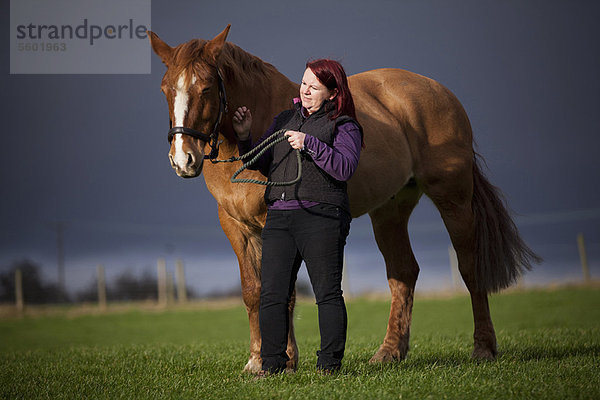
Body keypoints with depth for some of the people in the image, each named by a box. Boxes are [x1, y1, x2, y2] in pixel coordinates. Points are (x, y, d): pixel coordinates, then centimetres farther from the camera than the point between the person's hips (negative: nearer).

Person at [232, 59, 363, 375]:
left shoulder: (343, 126, 4)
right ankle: (272, 364, 5)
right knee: (271, 295, 0)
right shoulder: (284, 120, 21)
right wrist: (245, 138, 5)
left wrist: (309, 143, -17)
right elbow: (263, 164, 21)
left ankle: (329, 364, 2)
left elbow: (344, 168, -12)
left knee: (328, 294, -3)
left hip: (320, 216, -5)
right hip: (278, 216, 5)